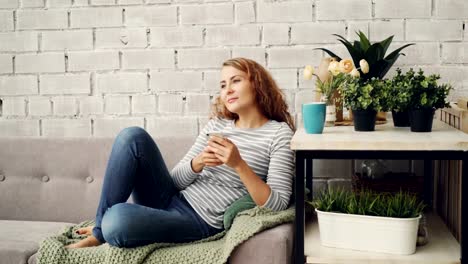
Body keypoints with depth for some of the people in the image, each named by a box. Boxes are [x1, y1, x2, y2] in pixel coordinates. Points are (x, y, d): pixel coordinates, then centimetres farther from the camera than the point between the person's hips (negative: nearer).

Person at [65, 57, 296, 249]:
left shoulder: (279, 133, -3)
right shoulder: (217, 124, 14)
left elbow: (277, 205, -12)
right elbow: (176, 179, 7)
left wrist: (239, 165, -24)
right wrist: (198, 162, -14)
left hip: (200, 221, -6)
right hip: (169, 198, 6)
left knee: (116, 220, -32)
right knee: (133, 135, -15)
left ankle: (101, 231, 4)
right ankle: (100, 228, -8)